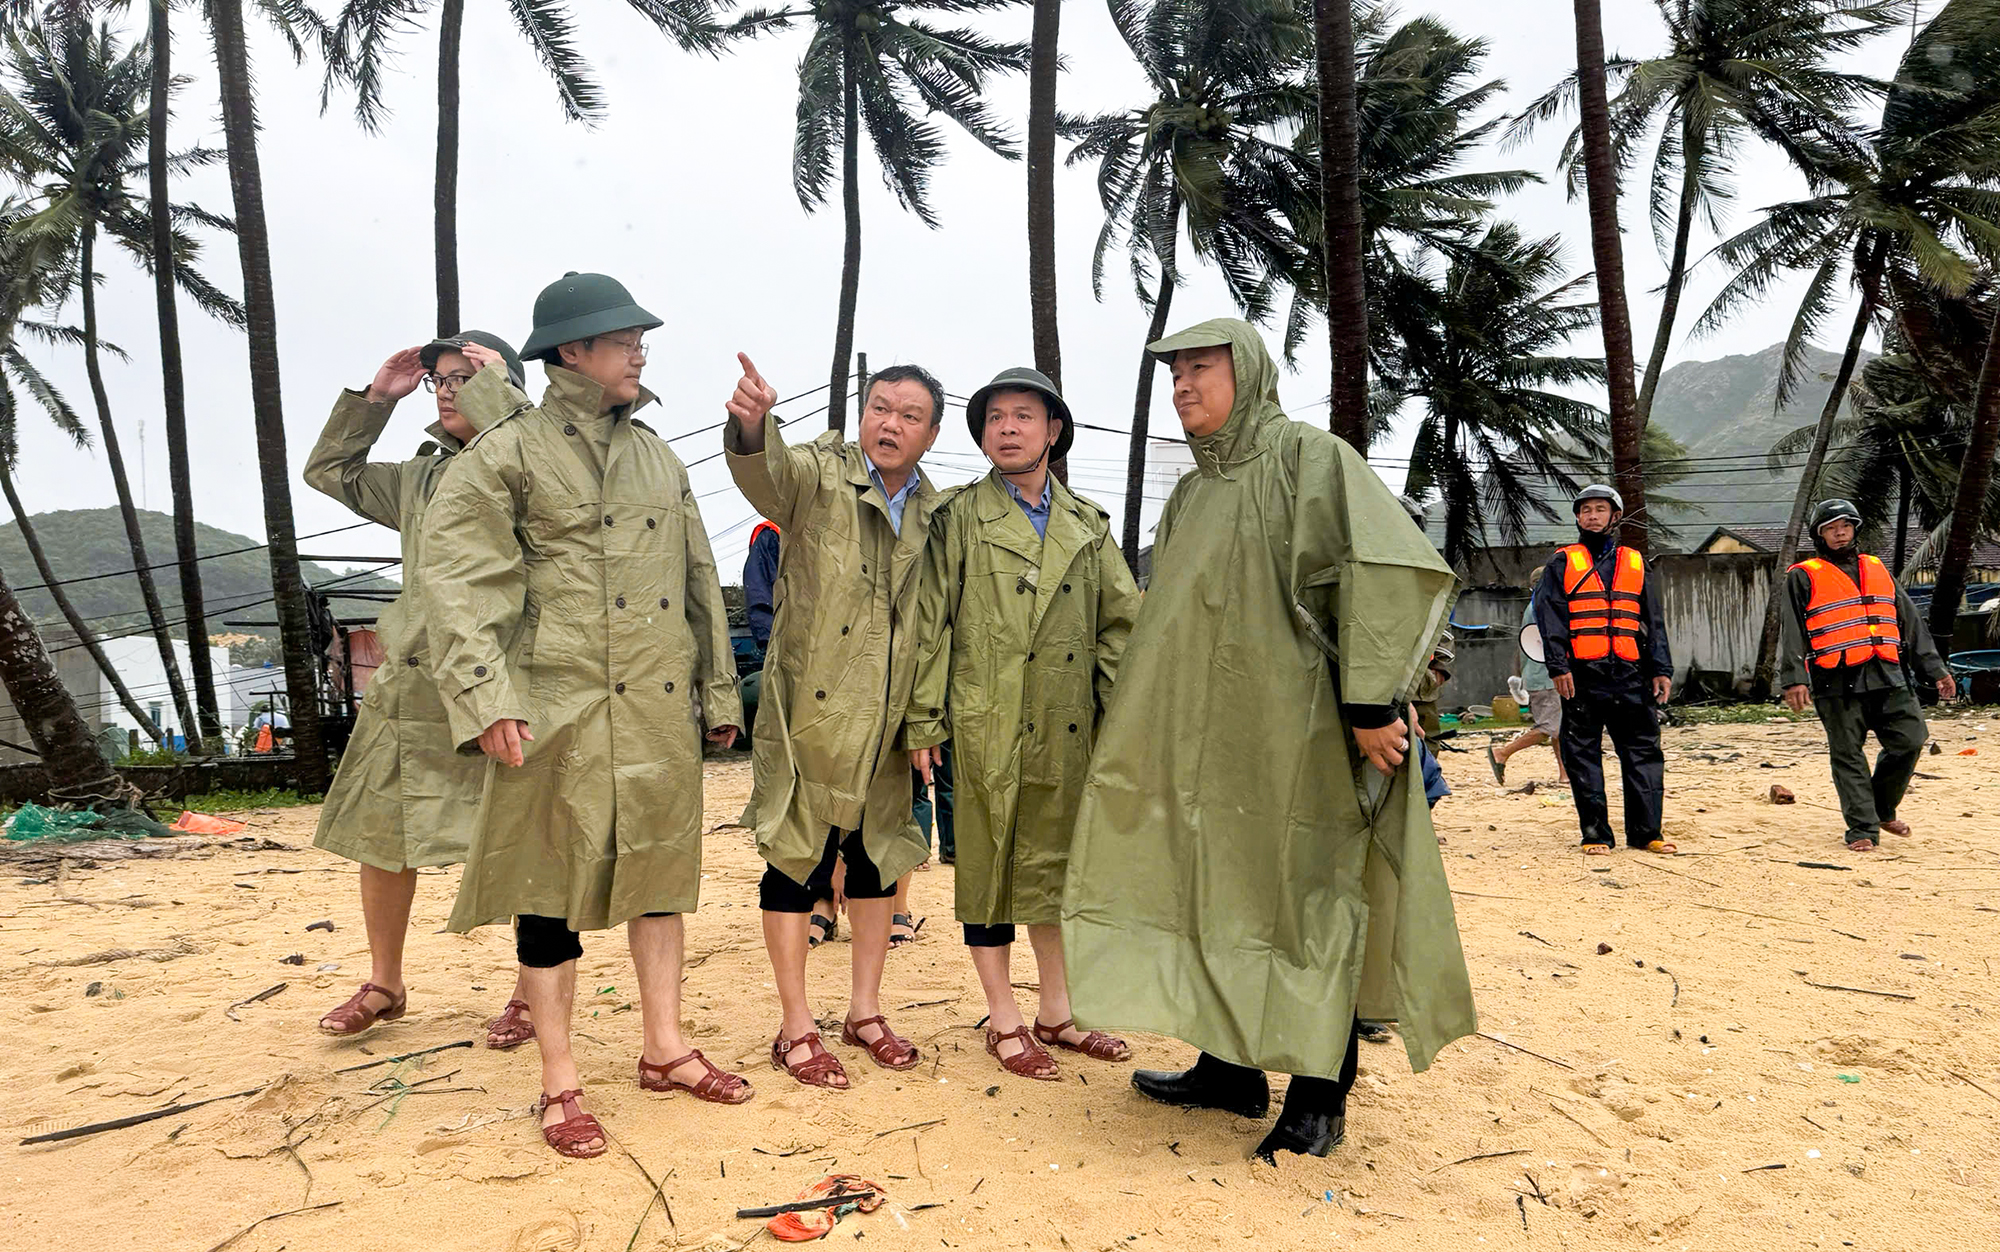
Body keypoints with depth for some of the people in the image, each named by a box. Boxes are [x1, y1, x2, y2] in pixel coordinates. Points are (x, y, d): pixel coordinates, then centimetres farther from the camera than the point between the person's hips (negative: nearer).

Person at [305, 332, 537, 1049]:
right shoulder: (419, 476, 17)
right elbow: (328, 471, 27)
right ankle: (384, 985, 31)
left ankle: (531, 992, 16)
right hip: (410, 685, 7)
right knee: (381, 835, 13)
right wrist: (374, 399, 16)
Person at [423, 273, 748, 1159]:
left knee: (660, 871, 13)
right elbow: (458, 578, -9)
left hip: (660, 709, 6)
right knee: (554, 885, 4)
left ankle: (665, 1050, 28)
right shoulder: (510, 450, -3)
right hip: (562, 704, -5)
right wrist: (488, 697, -19)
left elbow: (698, 579, 17)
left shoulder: (658, 456, 14)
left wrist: (719, 690, 15)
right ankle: (559, 1084, 18)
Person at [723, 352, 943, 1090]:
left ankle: (864, 1012, 28)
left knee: (877, 857, 13)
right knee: (797, 857, 1)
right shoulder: (820, 475, -5)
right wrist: (753, 426, -51)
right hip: (810, 714, -5)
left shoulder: (934, 514, 8)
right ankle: (796, 1029, 14)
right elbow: (766, 472, -28)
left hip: (886, 722, 5)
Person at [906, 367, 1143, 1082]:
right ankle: (1004, 1020, 17)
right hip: (989, 726, -3)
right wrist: (922, 722, -7)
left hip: (1067, 729, 4)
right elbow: (930, 624, -2)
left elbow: (1123, 623, 11)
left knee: (1054, 866, 12)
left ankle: (1056, 1014, 25)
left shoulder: (1087, 526, 12)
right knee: (991, 867, 4)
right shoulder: (958, 518, 2)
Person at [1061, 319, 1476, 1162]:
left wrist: (1371, 702, -23)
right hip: (1208, 738, 8)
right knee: (1216, 892, 11)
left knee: (1303, 898, 0)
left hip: (1295, 734, -7)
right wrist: (1145, 729, 20)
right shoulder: (1190, 497, 17)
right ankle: (1231, 1066, 25)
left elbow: (1388, 571, -18)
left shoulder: (1307, 457, -6)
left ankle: (1320, 1095, 11)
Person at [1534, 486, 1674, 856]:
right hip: (1582, 674, -2)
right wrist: (1557, 666, -12)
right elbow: (1550, 617, -1)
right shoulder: (1562, 563, 8)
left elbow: (1653, 620, 16)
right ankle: (1595, 834, 8)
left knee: (1643, 750, 2)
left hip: (1630, 673, 3)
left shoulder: (1634, 563, 16)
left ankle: (1645, 831, 11)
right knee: (1583, 756, 0)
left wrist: (1661, 669, 6)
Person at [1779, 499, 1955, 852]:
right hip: (1838, 681, -4)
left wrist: (1934, 670, 16)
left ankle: (1882, 809, 21)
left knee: (1910, 740, 0)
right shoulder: (1804, 577, 5)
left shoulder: (1877, 570, 19)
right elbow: (1793, 633, -3)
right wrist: (1794, 678, -14)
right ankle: (1862, 829, 7)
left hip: (1888, 677, 4)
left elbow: (1911, 622, 21)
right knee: (1848, 755, -1)